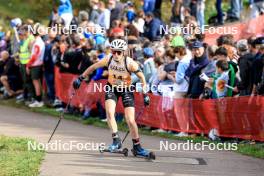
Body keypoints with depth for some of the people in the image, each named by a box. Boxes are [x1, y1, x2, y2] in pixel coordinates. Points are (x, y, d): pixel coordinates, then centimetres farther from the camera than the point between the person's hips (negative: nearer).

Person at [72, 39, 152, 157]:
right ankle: (116, 140, -16)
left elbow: (141, 77, -14)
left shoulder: (130, 63, -26)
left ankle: (137, 147, 9)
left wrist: (145, 94, -13)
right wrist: (81, 78, 0)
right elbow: (93, 67, -4)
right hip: (112, 88, 2)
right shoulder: (108, 60, -20)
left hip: (126, 90, -2)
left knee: (131, 121, -7)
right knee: (109, 112, -24)